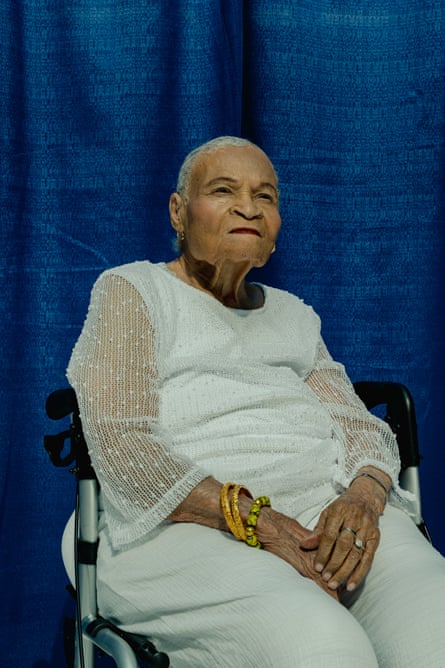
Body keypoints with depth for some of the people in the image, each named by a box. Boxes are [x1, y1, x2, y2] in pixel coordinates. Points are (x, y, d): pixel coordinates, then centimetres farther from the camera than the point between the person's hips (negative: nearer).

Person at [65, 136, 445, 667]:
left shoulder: (292, 315, 27)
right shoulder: (131, 290, 10)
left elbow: (361, 427, 16)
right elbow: (120, 443, -5)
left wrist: (365, 496, -10)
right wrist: (247, 518, -18)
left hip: (327, 506, 5)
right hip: (185, 524, -5)